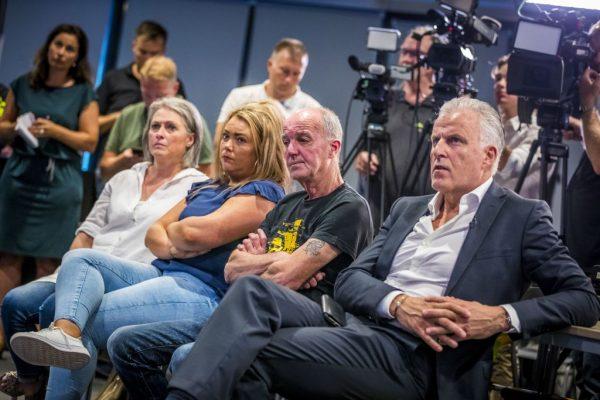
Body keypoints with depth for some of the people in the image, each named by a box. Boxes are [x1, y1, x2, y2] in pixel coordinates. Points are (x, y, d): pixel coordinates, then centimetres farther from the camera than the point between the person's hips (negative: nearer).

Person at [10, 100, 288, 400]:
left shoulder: (263, 193, -4)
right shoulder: (204, 188, 25)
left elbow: (195, 233, -18)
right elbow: (154, 233, 17)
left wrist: (172, 231, 6)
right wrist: (168, 248, -8)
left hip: (203, 292, -9)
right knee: (79, 258, -13)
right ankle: (64, 332, -36)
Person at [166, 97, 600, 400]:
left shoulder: (523, 216, 7)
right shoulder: (406, 209, 24)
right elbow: (349, 279, 13)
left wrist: (503, 316, -15)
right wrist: (399, 303, -10)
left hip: (415, 356, -6)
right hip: (354, 331, 6)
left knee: (251, 353, -25)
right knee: (254, 290, -22)